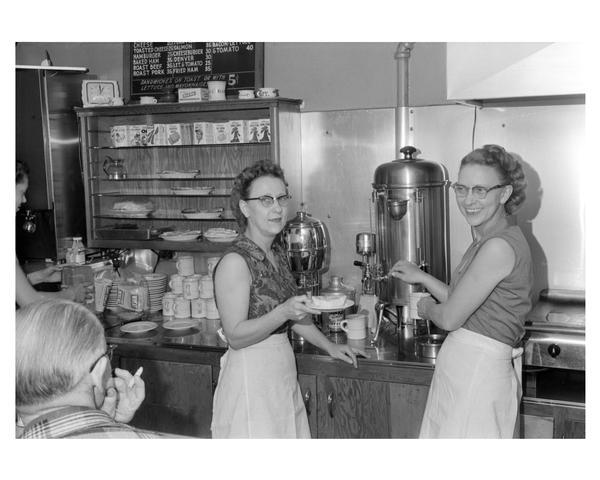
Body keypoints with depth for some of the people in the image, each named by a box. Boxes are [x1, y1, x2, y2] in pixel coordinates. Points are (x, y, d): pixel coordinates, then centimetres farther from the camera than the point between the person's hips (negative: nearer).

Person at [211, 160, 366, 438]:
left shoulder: (276, 252, 9)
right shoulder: (235, 262, -17)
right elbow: (235, 336, -18)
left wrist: (329, 346, 19)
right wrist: (283, 313, -29)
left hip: (282, 373, 8)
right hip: (251, 376, -8)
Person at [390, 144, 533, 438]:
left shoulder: (500, 246, -21)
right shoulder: (486, 240, 11)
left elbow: (450, 318, -16)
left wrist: (426, 308, 4)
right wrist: (421, 277, 17)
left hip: (478, 371, -10)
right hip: (462, 368, 10)